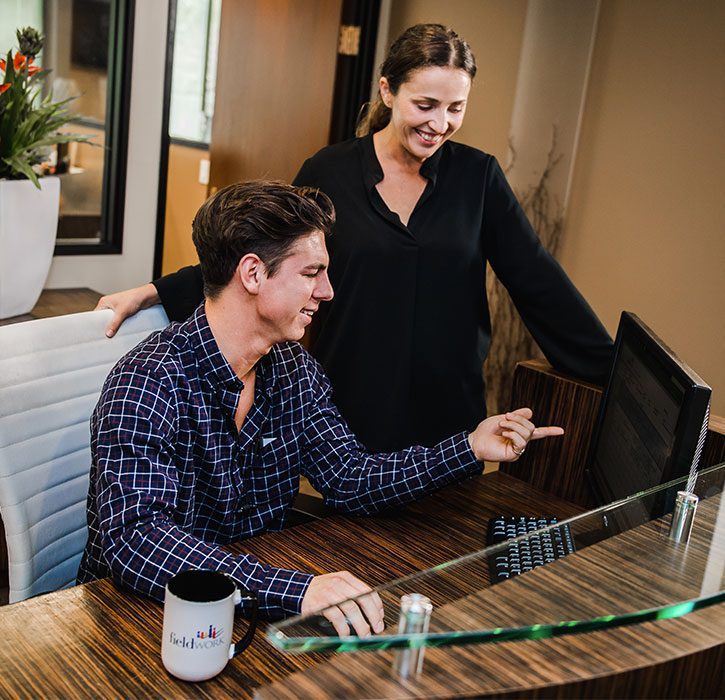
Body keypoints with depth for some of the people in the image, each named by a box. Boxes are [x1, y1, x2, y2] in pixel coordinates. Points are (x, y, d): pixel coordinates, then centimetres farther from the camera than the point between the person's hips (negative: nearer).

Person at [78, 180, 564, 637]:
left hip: (255, 601, 6)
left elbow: (349, 479, 6)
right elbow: (134, 538, -33)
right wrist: (294, 590, -43)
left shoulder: (295, 370, 1)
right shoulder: (151, 381, -23)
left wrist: (470, 449, -3)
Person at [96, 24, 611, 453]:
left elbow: (538, 280, 1)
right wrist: (156, 293, -2)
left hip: (448, 418, 1)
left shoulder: (478, 176, -1)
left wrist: (615, 372, 0)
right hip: (350, 414, 0)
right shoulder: (330, 173, -3)